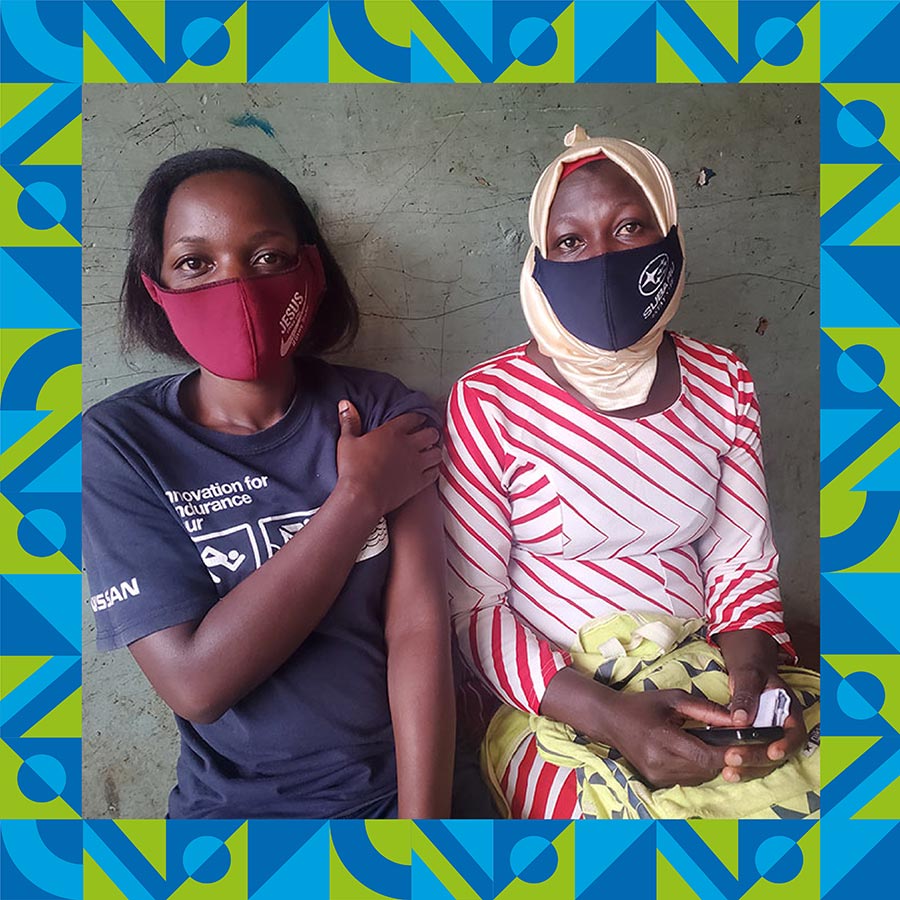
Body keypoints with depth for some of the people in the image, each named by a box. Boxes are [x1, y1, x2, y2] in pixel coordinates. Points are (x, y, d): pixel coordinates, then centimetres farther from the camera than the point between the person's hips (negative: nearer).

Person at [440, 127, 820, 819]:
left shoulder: (723, 382, 5)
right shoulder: (489, 401, -9)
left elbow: (740, 558, 9)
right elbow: (470, 606, -8)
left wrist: (752, 663, -11)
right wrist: (607, 714, -20)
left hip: (708, 674, 5)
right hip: (558, 701, -4)